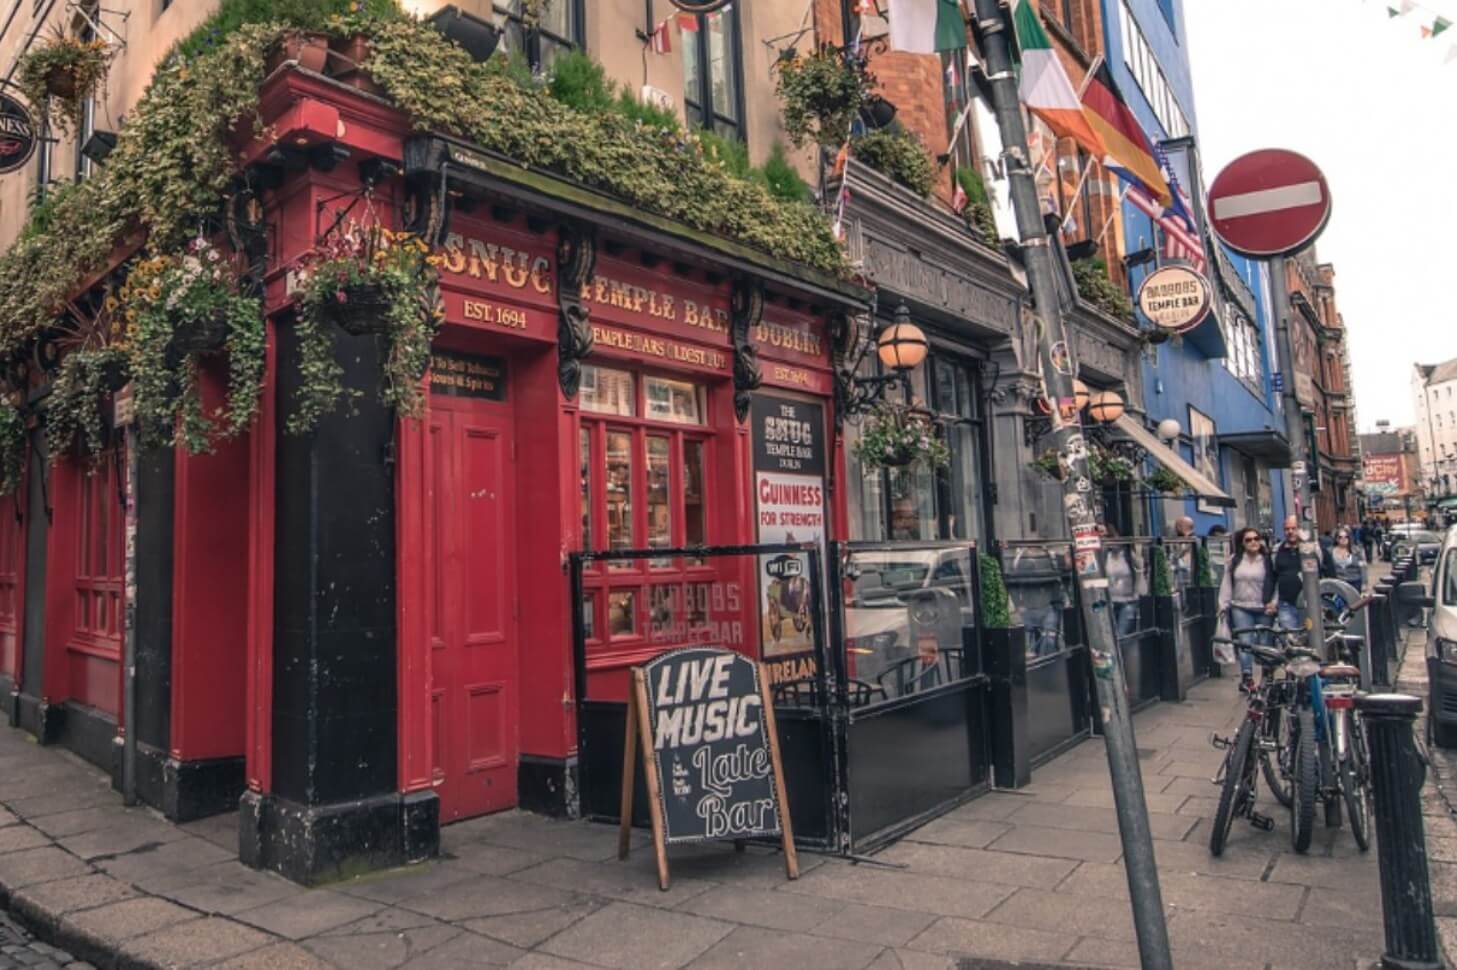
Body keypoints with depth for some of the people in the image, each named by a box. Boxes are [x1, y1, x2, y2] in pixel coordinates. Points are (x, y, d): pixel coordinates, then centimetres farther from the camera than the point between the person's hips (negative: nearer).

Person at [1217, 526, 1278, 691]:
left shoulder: (1267, 561, 0)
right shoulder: (1235, 561, 6)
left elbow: (1276, 583, 0)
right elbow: (1226, 583, 8)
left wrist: (1274, 603, -9)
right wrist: (1223, 604, 4)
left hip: (1263, 610, -1)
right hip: (1241, 608, 1)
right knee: (1245, 642, -9)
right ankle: (1247, 677, -11)